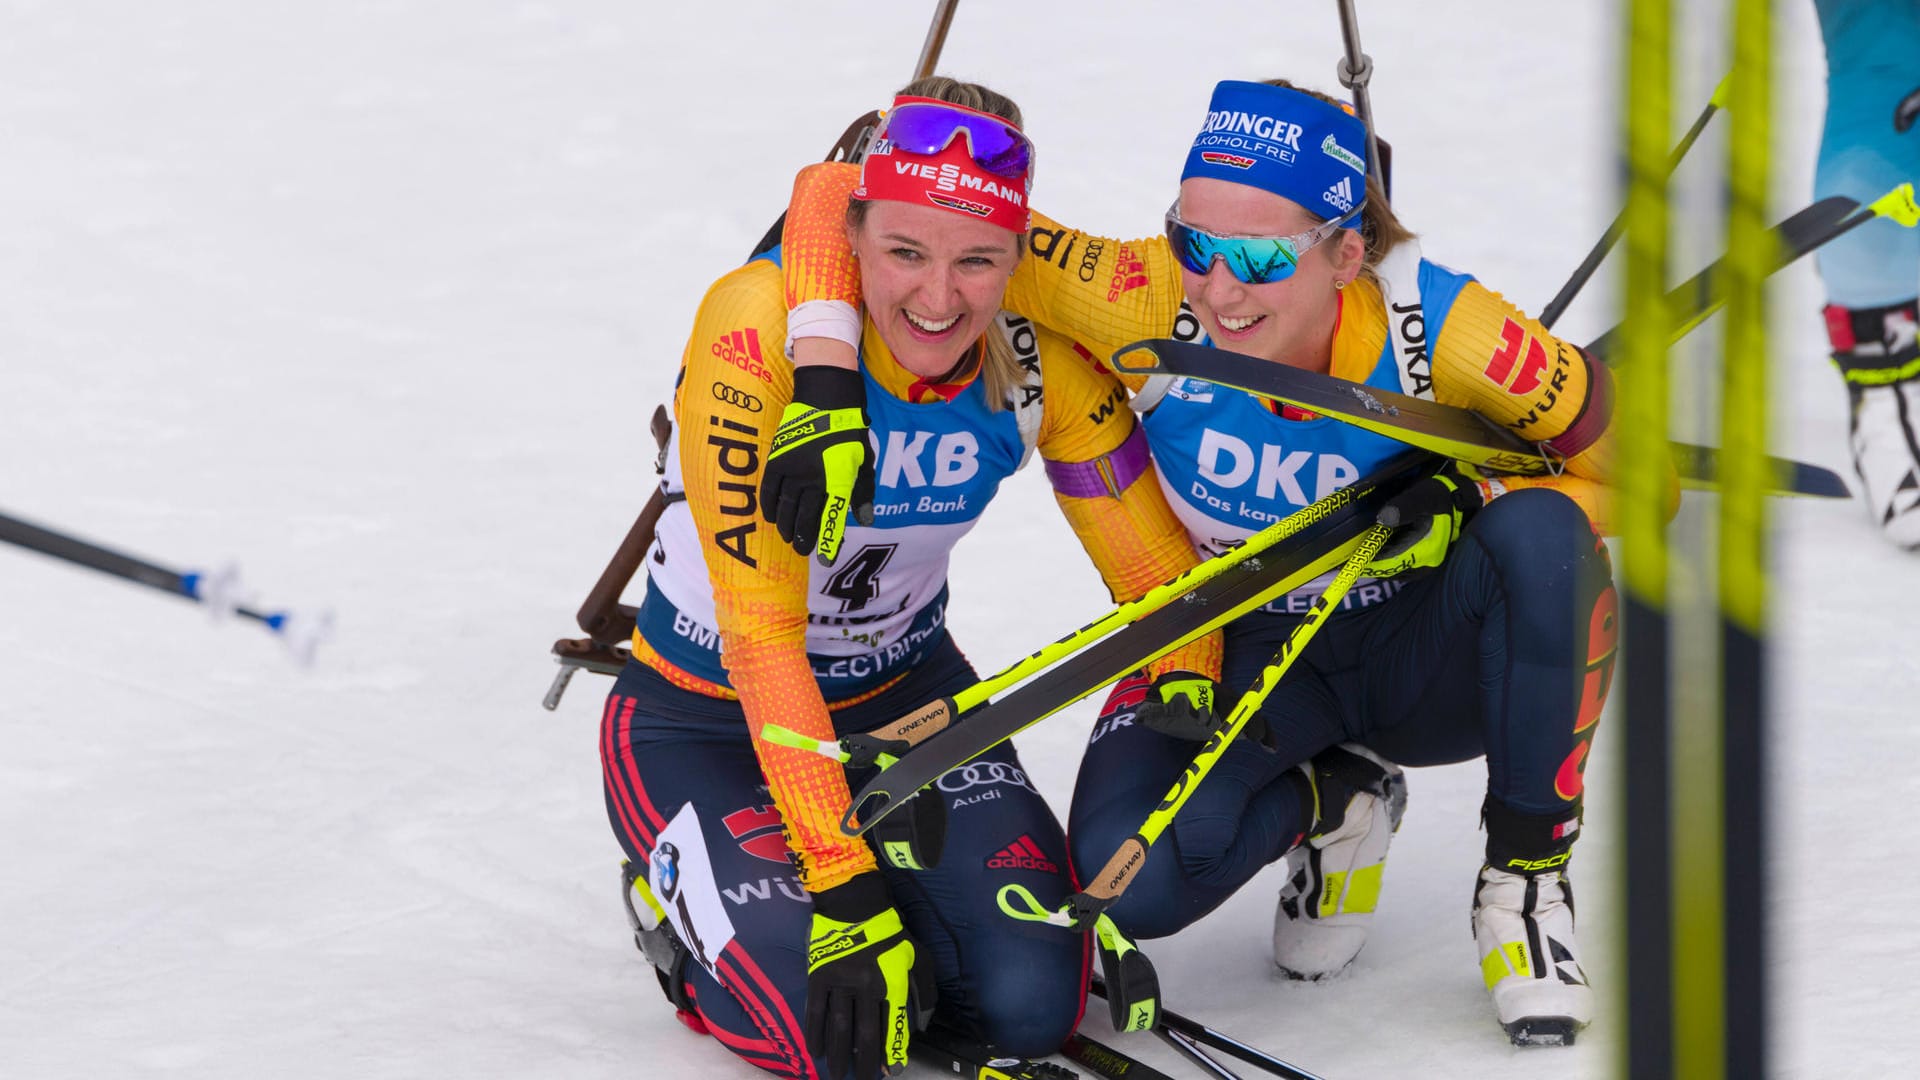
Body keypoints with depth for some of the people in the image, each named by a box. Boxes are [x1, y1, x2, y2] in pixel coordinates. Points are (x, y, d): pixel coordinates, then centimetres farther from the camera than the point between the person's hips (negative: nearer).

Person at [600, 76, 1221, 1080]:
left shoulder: (1040, 364, -17)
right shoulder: (757, 326, -30)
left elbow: (1163, 579, -7)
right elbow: (760, 633, -32)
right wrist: (845, 887, -35)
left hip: (906, 693, 4)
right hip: (706, 722, -4)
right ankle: (684, 888, 9)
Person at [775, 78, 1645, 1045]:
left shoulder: (1438, 330, -27)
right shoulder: (1150, 303, -27)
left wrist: (1469, 509, -30)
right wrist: (824, 361, -43)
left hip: (1423, 654, -1)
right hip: (1242, 658, 1)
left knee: (1537, 537, -34)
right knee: (1130, 878, -29)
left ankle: (1527, 873, -11)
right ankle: (1329, 804, 8)